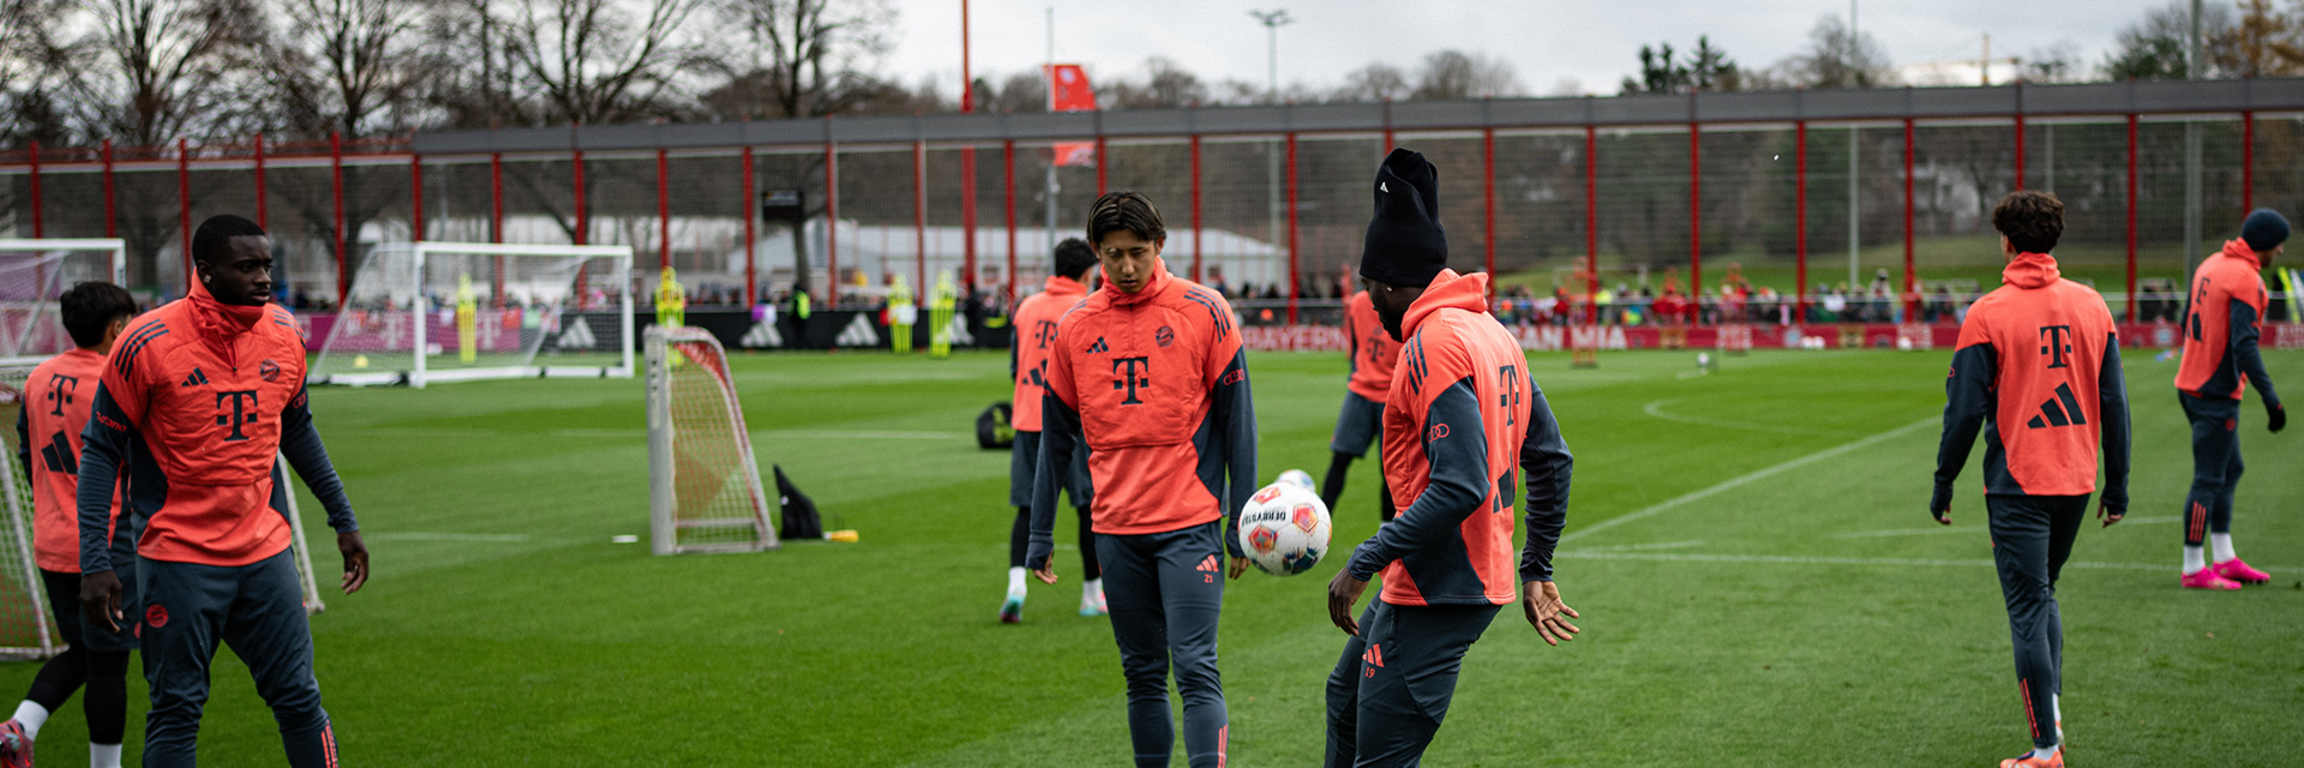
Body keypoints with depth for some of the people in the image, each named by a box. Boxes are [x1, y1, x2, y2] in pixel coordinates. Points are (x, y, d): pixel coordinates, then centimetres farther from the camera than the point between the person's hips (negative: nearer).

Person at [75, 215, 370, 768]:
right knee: (176, 710, 1)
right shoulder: (149, 343, -12)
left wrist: (343, 520, 20)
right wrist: (95, 562, -12)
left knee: (299, 700, 5)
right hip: (178, 557, -4)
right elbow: (101, 451, -7)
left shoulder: (283, 335, 3)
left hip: (265, 550, 4)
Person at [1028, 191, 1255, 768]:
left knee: (1195, 670, -10)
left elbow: (1237, 420, -1)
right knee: (1142, 675, 10)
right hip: (1116, 528, 4)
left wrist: (1242, 524, -4)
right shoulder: (1076, 327, 6)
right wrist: (1040, 537, 11)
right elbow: (1055, 438, 12)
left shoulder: (1203, 311, -3)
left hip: (1190, 524, -3)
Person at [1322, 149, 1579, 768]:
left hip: (1437, 593, -10)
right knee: (1347, 693, 26)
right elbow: (1551, 458, 15)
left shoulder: (1436, 344, -18)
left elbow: (1460, 486, -26)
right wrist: (1535, 570, 21)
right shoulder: (1492, 333, 12)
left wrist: (1364, 563, -21)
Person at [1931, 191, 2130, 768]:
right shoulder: (2091, 306, 3)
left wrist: (1943, 484, 2)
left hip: (2018, 483, -5)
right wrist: (2117, 486, 12)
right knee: (2043, 595, 23)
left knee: (2028, 608, 1)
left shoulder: (1987, 314, -9)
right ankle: (2050, 714, 17)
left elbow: (1966, 410, -9)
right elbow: (2114, 402, 5)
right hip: (2077, 481, 5)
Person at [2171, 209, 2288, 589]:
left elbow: (2188, 322, 19)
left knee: (2230, 470, 18)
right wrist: (2270, 398, -24)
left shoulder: (2211, 265, 10)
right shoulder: (2246, 279, -18)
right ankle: (2194, 569, 1)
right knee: (2209, 480, -4)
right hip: (2216, 395, -10)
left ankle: (2224, 560, 23)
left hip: (2192, 383, 10)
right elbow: (2244, 344, -24)